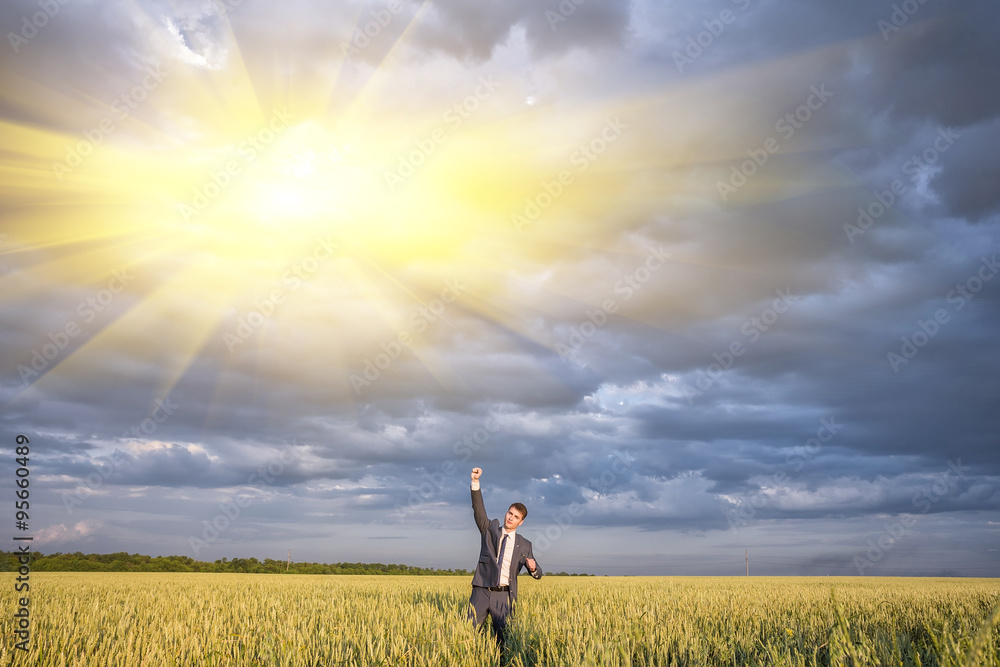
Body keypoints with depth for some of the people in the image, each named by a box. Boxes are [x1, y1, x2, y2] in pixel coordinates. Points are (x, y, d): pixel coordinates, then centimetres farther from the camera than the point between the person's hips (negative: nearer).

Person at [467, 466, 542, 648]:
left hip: (504, 596, 0)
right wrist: (475, 482, -19)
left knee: (503, 637, 0)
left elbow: (537, 574, 12)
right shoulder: (490, 529, 10)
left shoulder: (524, 545, 10)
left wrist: (533, 568, -13)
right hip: (481, 592, 0)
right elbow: (479, 510, -5)